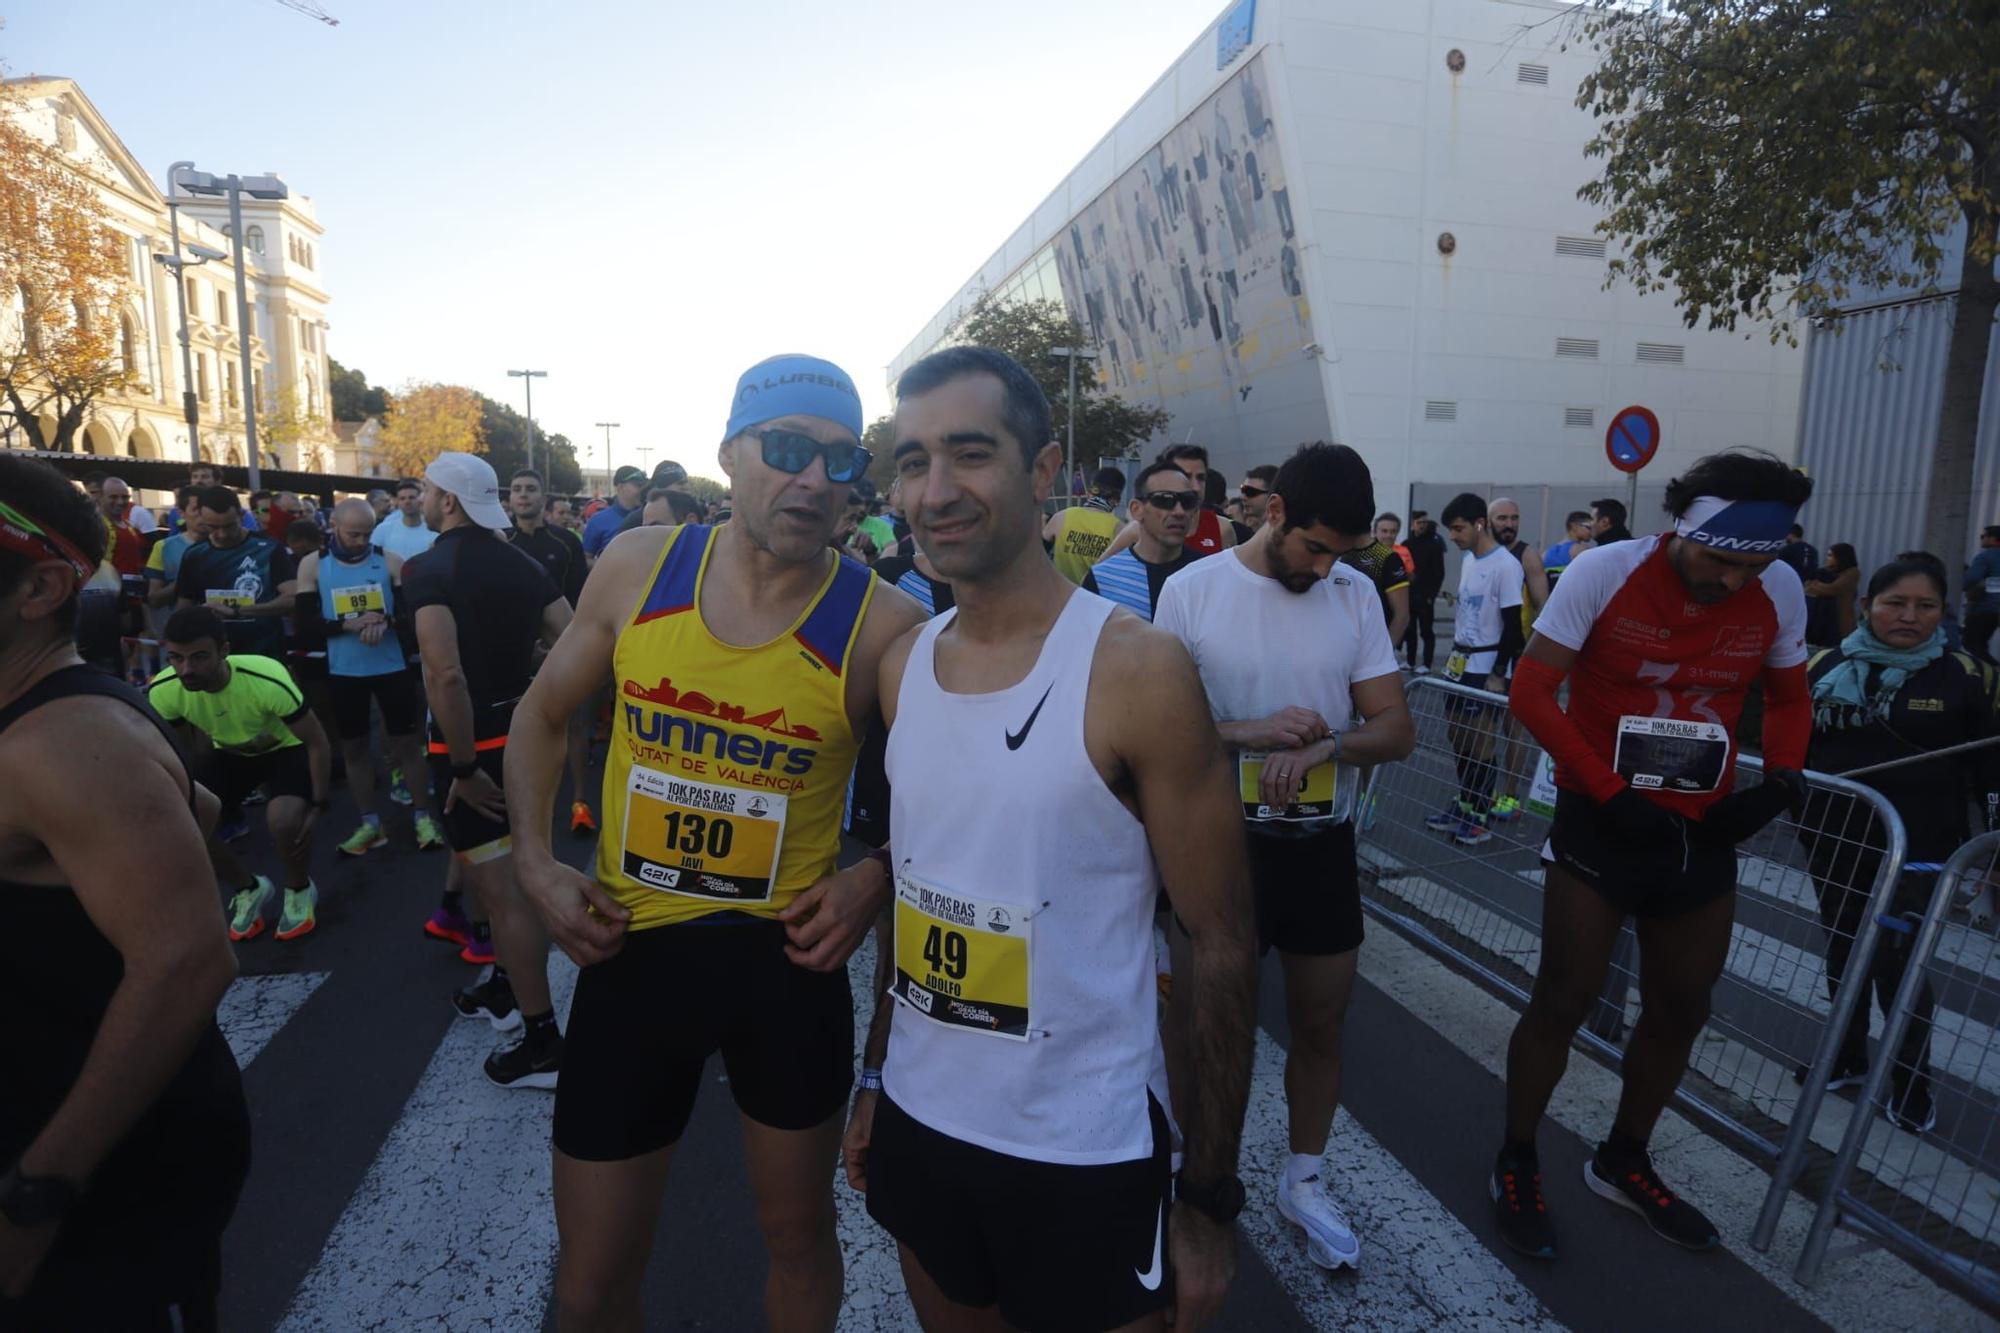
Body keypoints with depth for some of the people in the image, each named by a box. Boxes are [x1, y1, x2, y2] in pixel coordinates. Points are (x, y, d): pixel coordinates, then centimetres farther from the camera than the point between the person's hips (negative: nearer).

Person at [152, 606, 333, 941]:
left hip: (288, 749, -5)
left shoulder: (268, 680, -38)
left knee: (283, 819, -31)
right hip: (230, 753, 5)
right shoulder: (162, 692, -24)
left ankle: (300, 891, 2)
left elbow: (318, 742, -24)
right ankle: (249, 889, 15)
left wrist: (317, 807, -20)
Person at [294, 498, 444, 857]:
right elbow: (306, 626, -4)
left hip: (393, 667, -2)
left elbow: (414, 615, -5)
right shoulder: (313, 565, -1)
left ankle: (423, 817, 14)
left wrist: (386, 621, -27)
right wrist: (349, 625, -21)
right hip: (343, 672, 2)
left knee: (406, 742, 4)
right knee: (353, 747, 10)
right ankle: (370, 823, 22)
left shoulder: (391, 562, -3)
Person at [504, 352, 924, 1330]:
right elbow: (542, 715, 9)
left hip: (787, 958, -1)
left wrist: (877, 878, -15)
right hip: (633, 949, 2)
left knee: (799, 1235, 22)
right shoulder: (636, 567, -6)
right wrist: (536, 863, -2)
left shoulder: (884, 625, -14)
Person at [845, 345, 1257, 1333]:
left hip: (1084, 1154, -5)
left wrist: (1210, 1196, -9)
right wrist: (874, 1077, 13)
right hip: (917, 1123, 5)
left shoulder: (1138, 671, -18)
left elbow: (1221, 946, -13)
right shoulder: (903, 666, -1)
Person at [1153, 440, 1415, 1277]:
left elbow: (1396, 729, -5)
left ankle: (1304, 1184, 42)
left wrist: (1324, 748, -26)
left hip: (1322, 843, 3)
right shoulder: (1193, 591, -12)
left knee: (1322, 1024, 18)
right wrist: (1248, 732, -26)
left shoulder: (1356, 594, -3)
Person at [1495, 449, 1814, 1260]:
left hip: (1702, 831, 5)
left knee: (1682, 1008, 15)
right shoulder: (1604, 572, -17)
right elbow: (1530, 692, -15)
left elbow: (1788, 698, 12)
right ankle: (1516, 1166, 21)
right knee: (1565, 998, 0)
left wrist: (1782, 780, -6)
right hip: (1601, 822, -5)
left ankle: (1623, 1163, 37)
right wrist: (1610, 793, -19)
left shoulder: (1781, 591, -4)